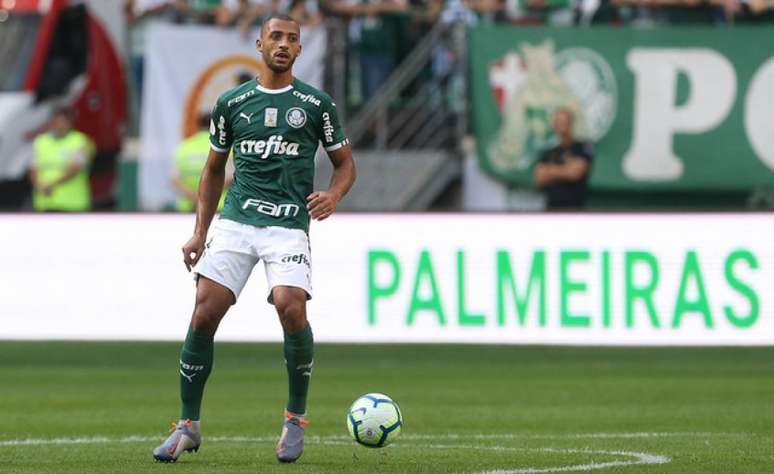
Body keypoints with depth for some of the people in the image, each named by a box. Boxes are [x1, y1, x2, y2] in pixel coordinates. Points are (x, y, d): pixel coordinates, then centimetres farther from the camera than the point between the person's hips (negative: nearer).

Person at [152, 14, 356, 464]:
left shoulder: (317, 104, 5)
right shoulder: (231, 102, 11)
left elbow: (345, 162, 12)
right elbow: (214, 170, 19)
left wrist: (333, 195, -10)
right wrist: (200, 233, 10)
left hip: (289, 225, -2)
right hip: (235, 222, 2)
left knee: (291, 308, -23)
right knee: (203, 315, -8)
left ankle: (296, 417, -2)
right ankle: (189, 427, 5)